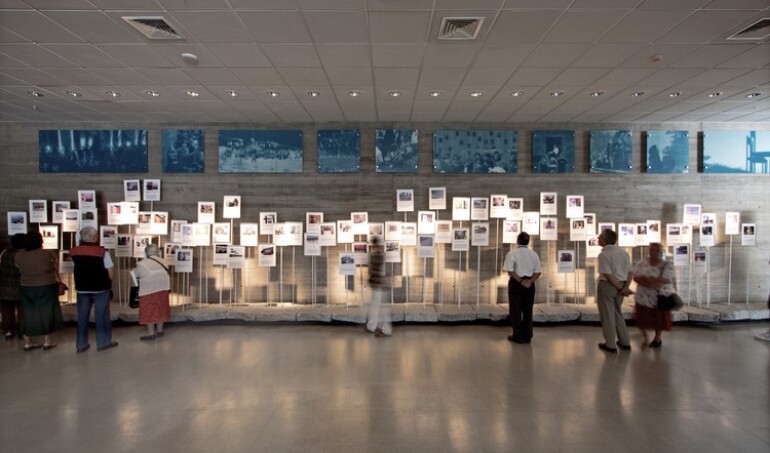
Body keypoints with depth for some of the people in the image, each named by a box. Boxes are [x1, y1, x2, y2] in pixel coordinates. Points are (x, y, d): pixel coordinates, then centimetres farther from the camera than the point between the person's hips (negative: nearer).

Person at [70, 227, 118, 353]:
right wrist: (107, 283, 4)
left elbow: (77, 269, 5)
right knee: (101, 315, 6)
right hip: (100, 288, -4)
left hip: (82, 288, 4)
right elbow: (111, 273, -14)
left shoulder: (74, 252, -1)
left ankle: (81, 344, 19)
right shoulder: (102, 252, -15)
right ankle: (103, 342, 14)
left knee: (82, 316, 12)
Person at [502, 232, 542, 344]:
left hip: (516, 283, -4)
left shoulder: (512, 253, -8)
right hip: (529, 284, 4)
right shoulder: (534, 254, 4)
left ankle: (518, 336, 9)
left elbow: (510, 271, -16)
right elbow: (538, 272, 0)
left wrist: (520, 281, -13)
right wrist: (529, 281, -10)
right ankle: (527, 337, 16)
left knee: (515, 310, 5)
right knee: (528, 310, 11)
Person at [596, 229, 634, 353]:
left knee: (607, 315, 5)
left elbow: (608, 275, -19)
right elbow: (630, 272, 3)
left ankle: (610, 345, 15)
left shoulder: (604, 254, -16)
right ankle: (625, 342, 28)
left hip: (607, 285, -7)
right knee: (617, 313, 22)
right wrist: (625, 287, -5)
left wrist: (620, 288, -11)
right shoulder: (623, 252, 7)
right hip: (620, 285, 7)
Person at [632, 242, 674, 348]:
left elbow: (664, 280, -19)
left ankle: (657, 339, 36)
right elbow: (636, 277, -9)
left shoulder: (667, 266, -7)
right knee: (642, 319, 7)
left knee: (659, 319, 11)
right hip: (644, 297, 1)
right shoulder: (642, 263, -1)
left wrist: (645, 278, -19)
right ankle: (645, 338, 31)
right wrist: (652, 284, -22)